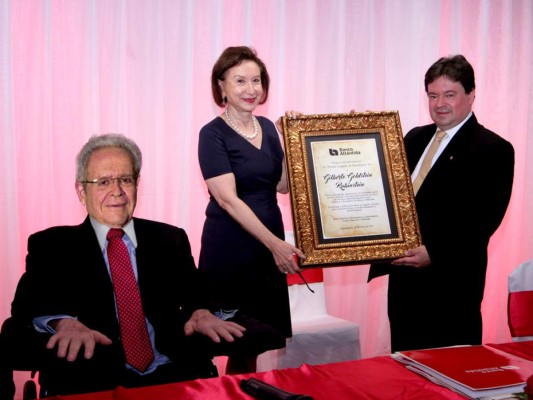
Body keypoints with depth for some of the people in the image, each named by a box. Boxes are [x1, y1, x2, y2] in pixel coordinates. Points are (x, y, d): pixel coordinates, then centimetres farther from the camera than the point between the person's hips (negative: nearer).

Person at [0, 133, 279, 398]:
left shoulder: (170, 240, 20)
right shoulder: (50, 246, 12)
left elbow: (195, 295, 14)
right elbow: (28, 303, -1)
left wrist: (201, 313, -11)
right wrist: (65, 323, -24)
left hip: (175, 375, 2)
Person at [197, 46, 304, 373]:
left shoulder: (267, 127, 8)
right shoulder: (213, 134, -11)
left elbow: (283, 185, 8)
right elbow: (227, 199, -19)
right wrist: (275, 243, -25)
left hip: (270, 243, 6)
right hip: (230, 248, -6)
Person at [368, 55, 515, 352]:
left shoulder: (493, 149, -8)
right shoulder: (416, 138, 14)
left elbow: (486, 217, -16)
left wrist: (434, 253, -24)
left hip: (451, 284, -7)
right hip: (404, 277, 7)